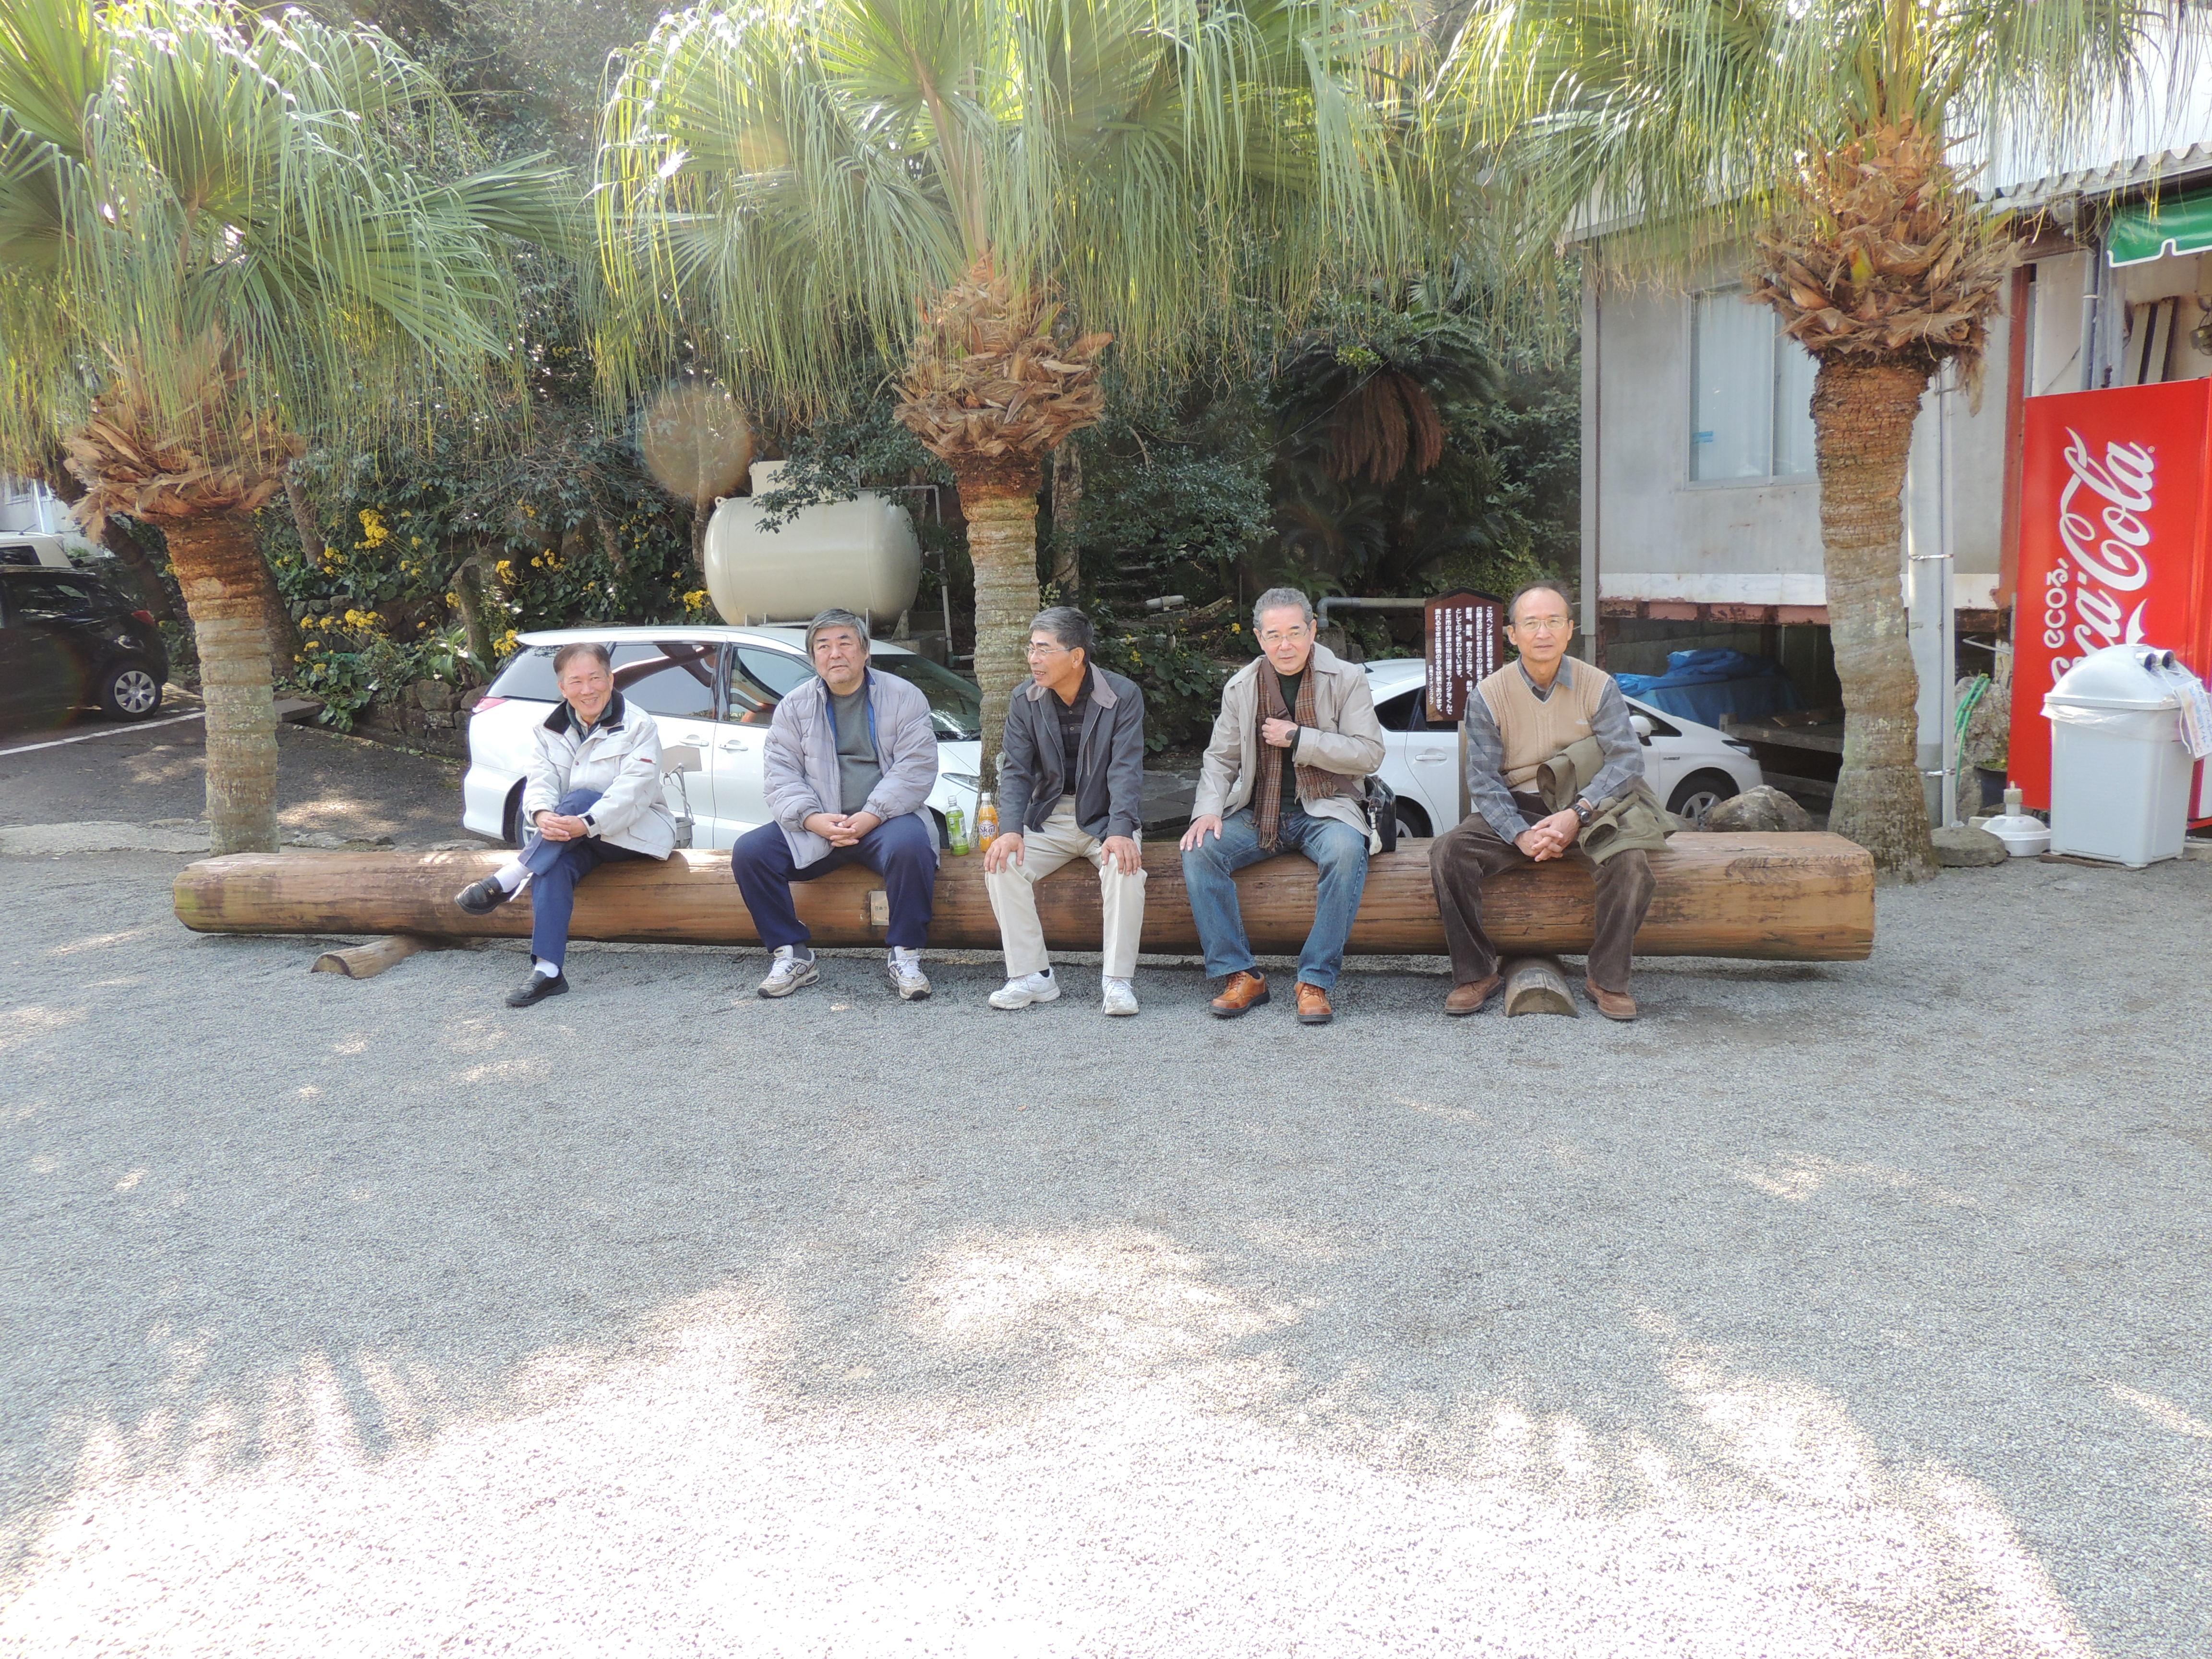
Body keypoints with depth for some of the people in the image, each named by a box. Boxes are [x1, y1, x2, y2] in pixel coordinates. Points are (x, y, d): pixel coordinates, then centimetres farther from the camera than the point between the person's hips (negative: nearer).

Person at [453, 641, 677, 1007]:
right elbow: (541, 783, -4)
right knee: (554, 863, -31)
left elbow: (634, 790, -21)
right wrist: (542, 815, -30)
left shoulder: (638, 726, -7)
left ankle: (503, 883, -32)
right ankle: (547, 971, -37)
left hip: (636, 835, -4)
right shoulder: (552, 731, 9)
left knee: (579, 798, -32)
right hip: (580, 839, 4)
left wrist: (587, 823, -37)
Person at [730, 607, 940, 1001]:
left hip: (885, 820, -3)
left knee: (910, 846, -36)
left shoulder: (903, 696, 4)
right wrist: (814, 819, -16)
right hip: (815, 827, 3)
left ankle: (905, 956, -21)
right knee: (749, 851, -18)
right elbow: (782, 776, 4)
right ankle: (791, 956, -10)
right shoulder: (795, 706, 12)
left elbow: (916, 769, -7)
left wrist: (870, 817, -20)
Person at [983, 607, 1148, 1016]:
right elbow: (1016, 771, -3)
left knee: (1126, 869, -33)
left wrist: (1120, 832, -31)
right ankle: (1032, 977, -15)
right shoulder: (1025, 701, 1)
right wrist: (1011, 830, -21)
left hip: (1105, 818, -3)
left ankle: (1118, 980, -22)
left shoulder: (1124, 696, -9)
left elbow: (1126, 771, -15)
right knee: (1001, 866, -23)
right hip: (1048, 819, 3)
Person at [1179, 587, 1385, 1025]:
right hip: (1257, 815, 3)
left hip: (1324, 809, -3)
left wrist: (1298, 738, -14)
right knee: (1199, 852, -23)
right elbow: (1221, 758, 13)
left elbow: (1369, 754, -8)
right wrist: (1208, 809, -7)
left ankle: (1316, 981, -27)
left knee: (1347, 851, -36)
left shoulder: (1346, 679, -1)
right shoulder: (1240, 687, 9)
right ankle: (1241, 976, -16)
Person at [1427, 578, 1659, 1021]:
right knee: (1448, 852, -25)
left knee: (1630, 861, -30)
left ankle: (1608, 979, -11)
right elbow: (1483, 781, -6)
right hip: (1514, 813, 1)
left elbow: (1627, 759, -11)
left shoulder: (1599, 687, -1)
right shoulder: (1489, 696, -1)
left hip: (1586, 811, 0)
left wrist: (1576, 815, -26)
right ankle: (1474, 974, -12)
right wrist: (1521, 835, -23)